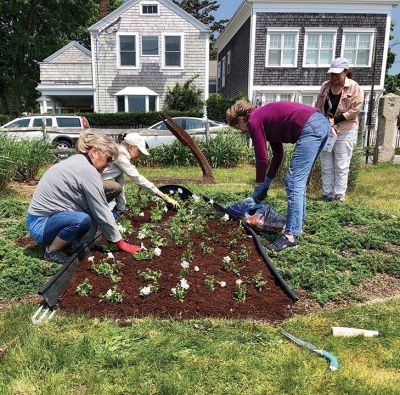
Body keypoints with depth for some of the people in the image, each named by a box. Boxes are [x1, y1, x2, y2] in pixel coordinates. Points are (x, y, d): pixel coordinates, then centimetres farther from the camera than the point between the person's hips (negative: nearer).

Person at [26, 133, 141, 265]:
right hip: (39, 223, -10)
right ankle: (52, 250, -7)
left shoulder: (78, 161, 6)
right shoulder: (88, 170, -22)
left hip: (49, 215, 10)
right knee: (82, 219, -33)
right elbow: (102, 212, -19)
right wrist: (120, 243, -10)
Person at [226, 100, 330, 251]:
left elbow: (262, 158, 0)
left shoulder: (253, 121, -2)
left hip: (311, 127, -10)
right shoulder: (264, 116, 25)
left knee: (294, 183, -9)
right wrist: (267, 181, 26)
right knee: (299, 180, 18)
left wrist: (258, 187, 11)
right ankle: (297, 222, 27)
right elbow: (278, 153, 25)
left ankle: (290, 236, -8)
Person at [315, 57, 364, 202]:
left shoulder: (354, 88, -6)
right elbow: (318, 106, 11)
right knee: (326, 166, 9)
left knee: (341, 166, -1)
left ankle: (339, 197, 6)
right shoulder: (325, 86, 9)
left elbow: (354, 110, -11)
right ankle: (328, 194, 18)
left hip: (345, 132, -5)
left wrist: (335, 120, -16)